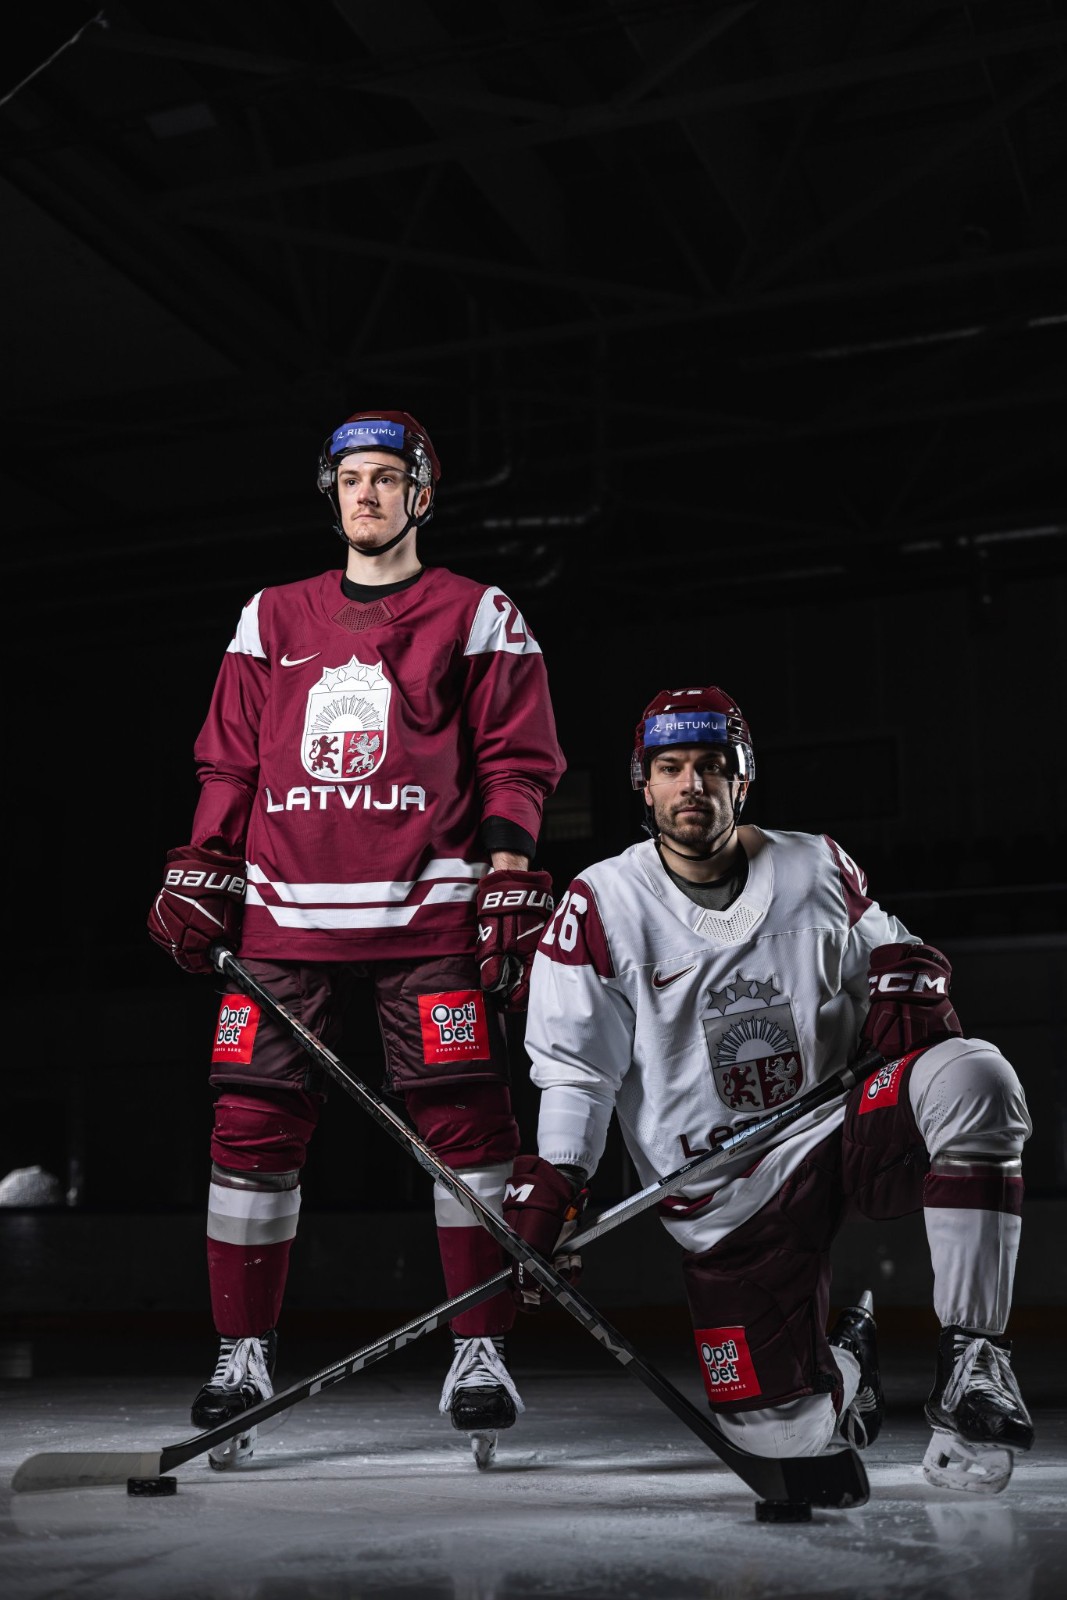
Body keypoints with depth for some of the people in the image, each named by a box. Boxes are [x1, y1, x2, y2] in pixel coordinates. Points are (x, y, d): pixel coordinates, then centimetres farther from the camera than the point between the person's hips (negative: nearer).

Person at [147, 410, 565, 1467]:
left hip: (429, 914, -2)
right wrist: (201, 871, 8)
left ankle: (480, 1351, 7)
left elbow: (515, 761, 4)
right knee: (252, 1129, -3)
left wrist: (510, 884, -6)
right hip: (284, 914, 3)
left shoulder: (478, 617, 9)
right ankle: (242, 1355, 9)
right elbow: (230, 760, 19)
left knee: (465, 1123, -6)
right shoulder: (273, 619, 18)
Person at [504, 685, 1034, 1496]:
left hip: (844, 1132, 1)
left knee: (972, 1077, -31)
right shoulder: (603, 903, -4)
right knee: (783, 1431, -6)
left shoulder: (817, 866, 3)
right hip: (726, 1201, -1)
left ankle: (972, 1354, -22)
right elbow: (572, 1064, -3)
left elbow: (889, 944, 17)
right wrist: (547, 1186, -11)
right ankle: (842, 1362, 32)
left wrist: (909, 982, -7)